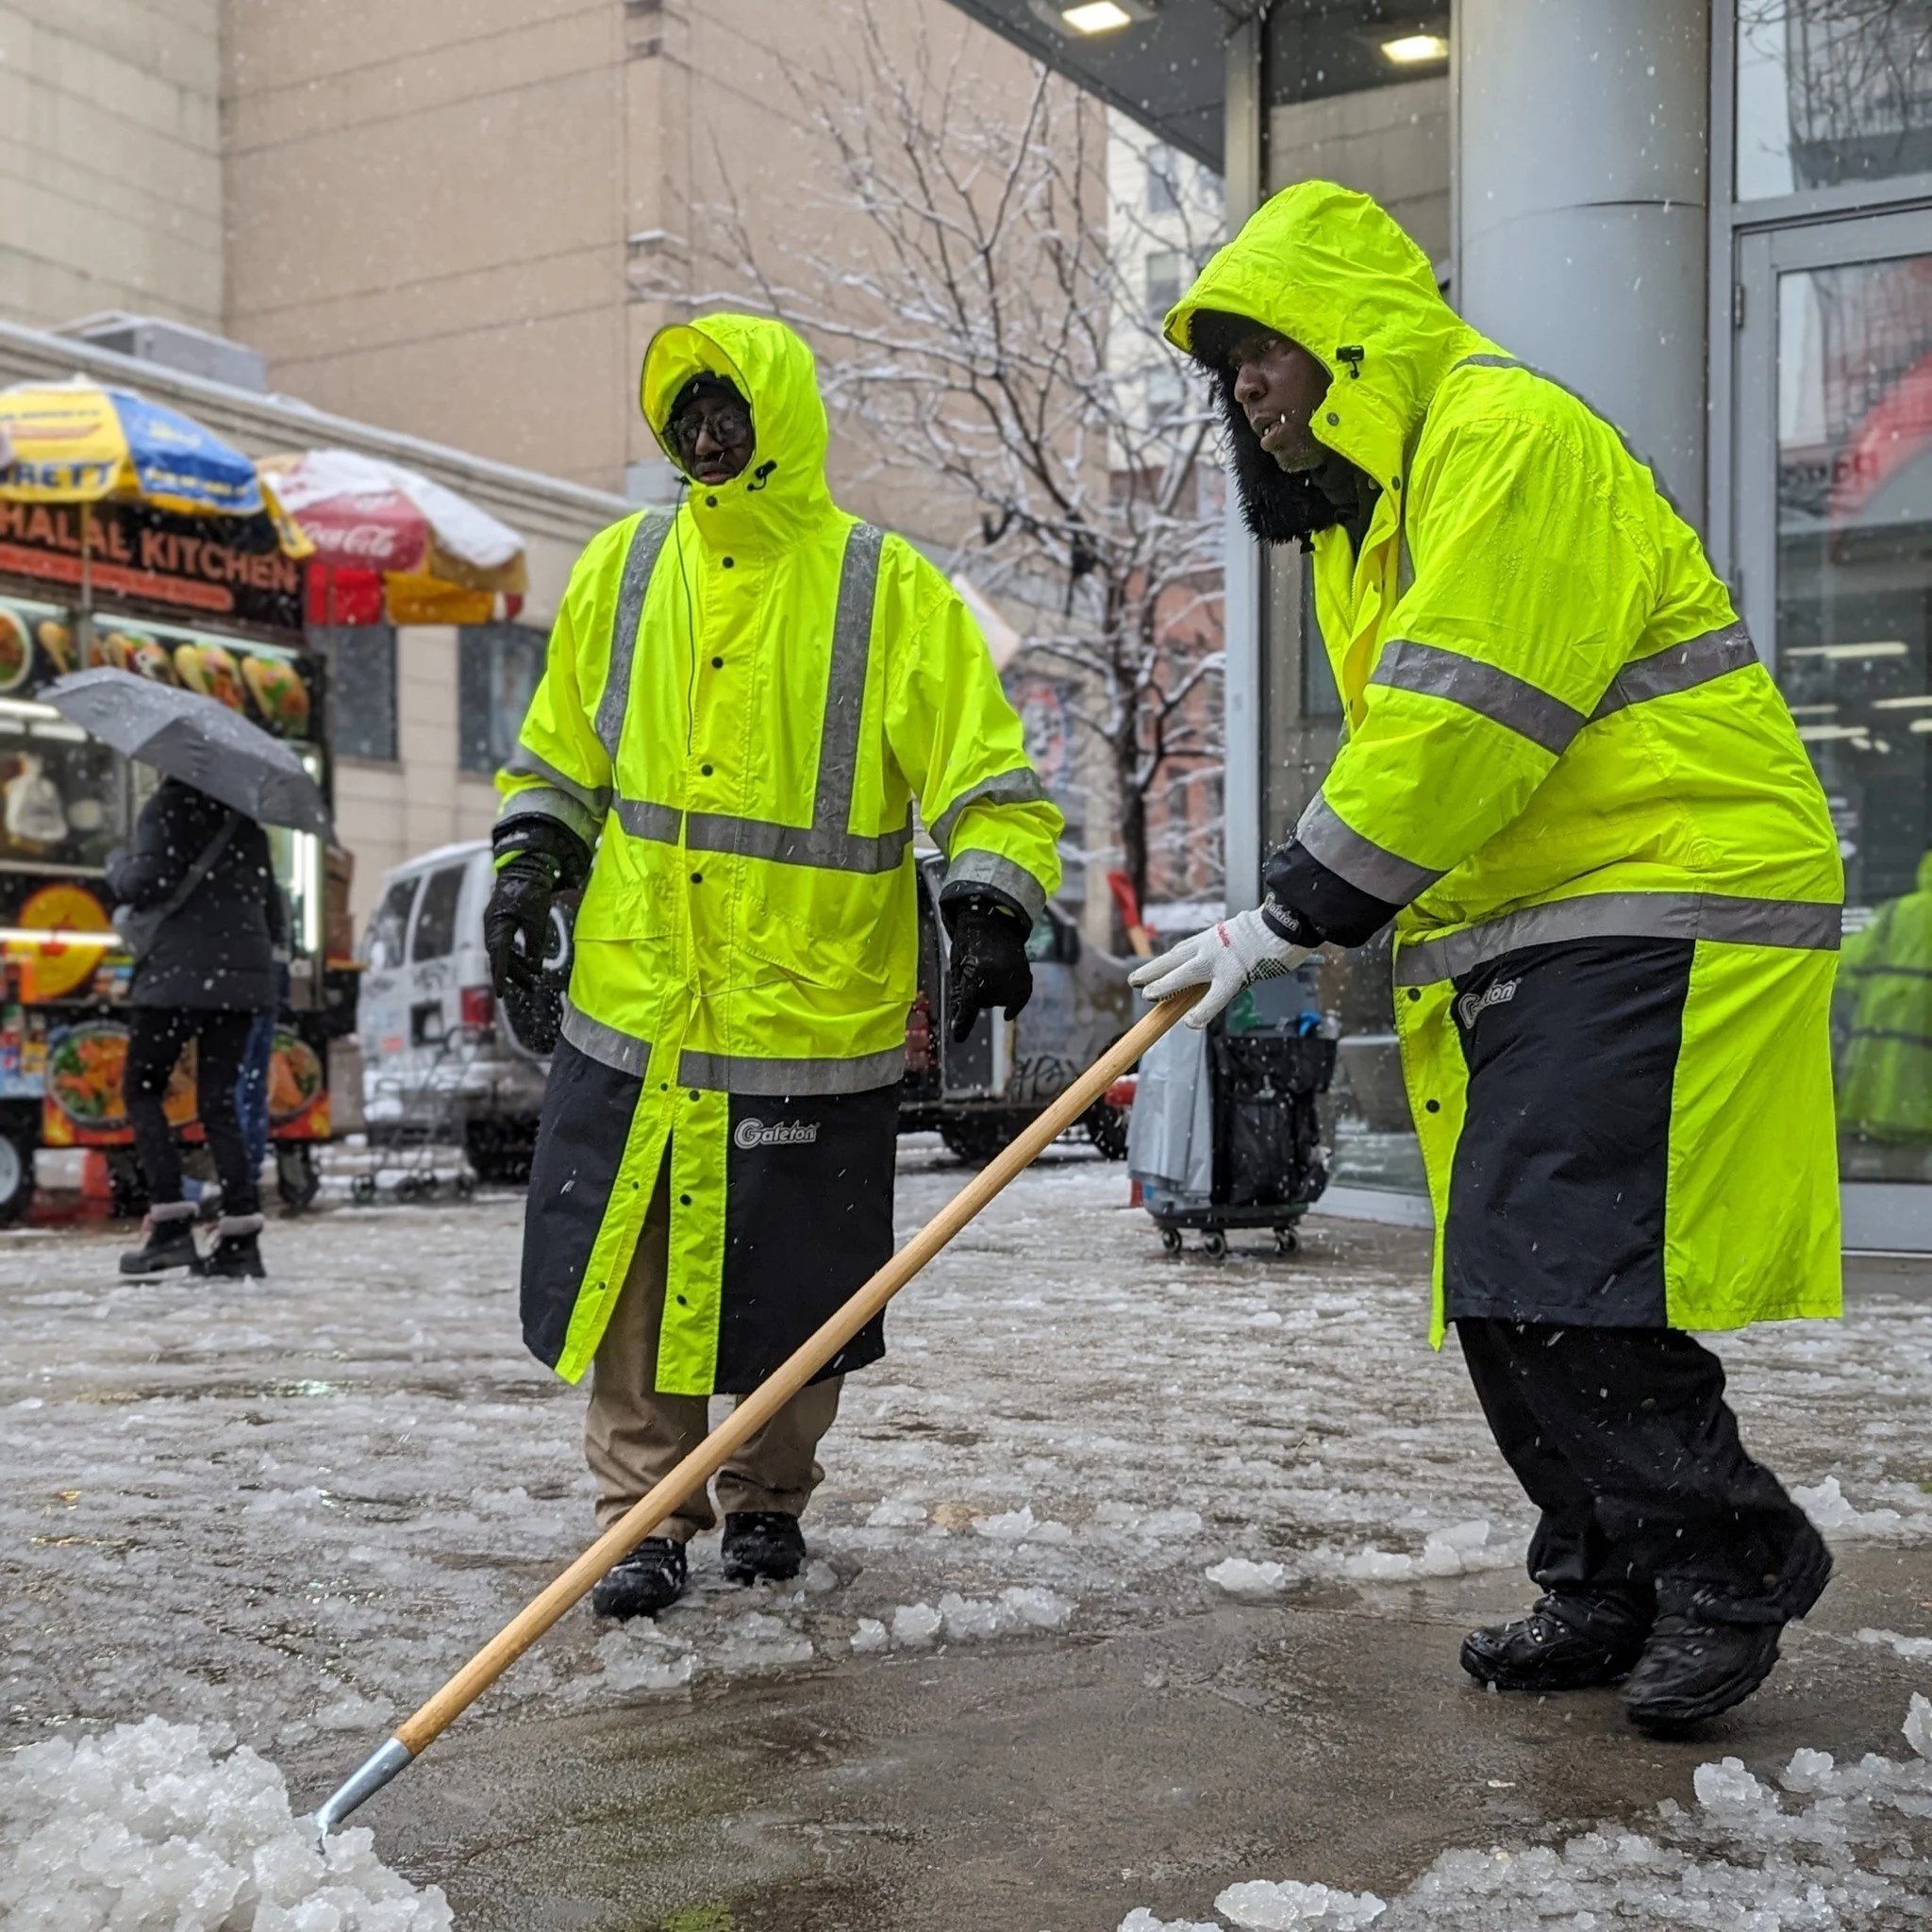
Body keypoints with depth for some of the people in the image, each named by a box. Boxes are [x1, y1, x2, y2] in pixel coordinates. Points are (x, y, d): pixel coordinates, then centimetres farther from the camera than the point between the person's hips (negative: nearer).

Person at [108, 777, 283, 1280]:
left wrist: (116, 864, 5)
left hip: (179, 973, -6)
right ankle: (241, 1239, -1)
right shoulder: (245, 817, 16)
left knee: (142, 1090, 8)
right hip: (241, 973, 6)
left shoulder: (166, 808, -3)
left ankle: (170, 1224, -2)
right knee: (218, 1101, 7)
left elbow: (145, 884, -14)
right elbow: (269, 896, 17)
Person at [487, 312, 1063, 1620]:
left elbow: (988, 775, -3)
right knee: (630, 1273, 3)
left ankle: (767, 1501, 29)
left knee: (792, 1289, 8)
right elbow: (562, 750, 20)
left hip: (814, 1010, -3)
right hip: (637, 1003, 3)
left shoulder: (887, 589, -2)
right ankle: (647, 1516, 17)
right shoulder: (624, 568, 10)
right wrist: (529, 865, 7)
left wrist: (989, 914, -15)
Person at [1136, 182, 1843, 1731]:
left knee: (1563, 1285, -13)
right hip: (1523, 936, 10)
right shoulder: (1370, 501, 20)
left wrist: (1292, 918, -19)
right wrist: (1297, 922, 7)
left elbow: (1460, 729, -22)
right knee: (1502, 1296, 8)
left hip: (1660, 916, -10)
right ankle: (1613, 1590, 22)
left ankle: (1731, 1561, 7)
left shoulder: (1508, 436, -13)